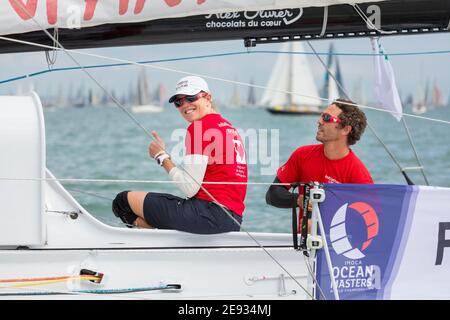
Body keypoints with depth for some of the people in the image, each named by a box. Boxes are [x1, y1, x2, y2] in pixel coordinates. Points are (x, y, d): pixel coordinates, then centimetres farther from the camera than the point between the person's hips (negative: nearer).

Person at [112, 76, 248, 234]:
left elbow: (190, 189, -12)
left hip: (211, 212, -10)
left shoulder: (199, 127, -8)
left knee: (126, 200, -3)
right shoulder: (229, 127, 19)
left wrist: (162, 156, 0)